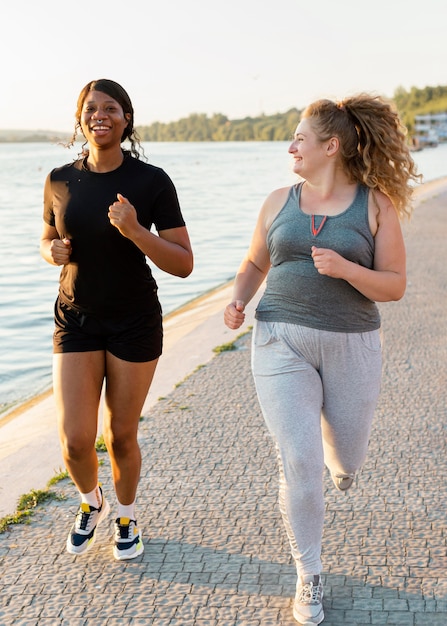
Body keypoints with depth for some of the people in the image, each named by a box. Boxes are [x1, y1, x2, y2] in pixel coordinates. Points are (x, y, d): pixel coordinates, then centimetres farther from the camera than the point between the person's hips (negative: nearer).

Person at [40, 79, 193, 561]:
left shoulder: (152, 182, -12)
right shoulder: (60, 181, -3)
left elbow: (183, 264, -13)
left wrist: (135, 231, -28)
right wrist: (53, 251, -10)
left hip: (135, 323, -2)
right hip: (76, 322, 2)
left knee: (121, 437, 9)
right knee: (76, 442, -4)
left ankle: (126, 518, 38)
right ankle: (91, 502, 31)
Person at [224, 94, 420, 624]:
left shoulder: (376, 205, -3)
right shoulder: (279, 202, 5)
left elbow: (394, 286, -4)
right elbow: (254, 264, 17)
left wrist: (346, 269, -22)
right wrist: (237, 302, -3)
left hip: (350, 344, 0)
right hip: (282, 342, 1)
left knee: (346, 461, 15)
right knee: (300, 465, -8)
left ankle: (337, 452, 55)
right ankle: (309, 575, 12)